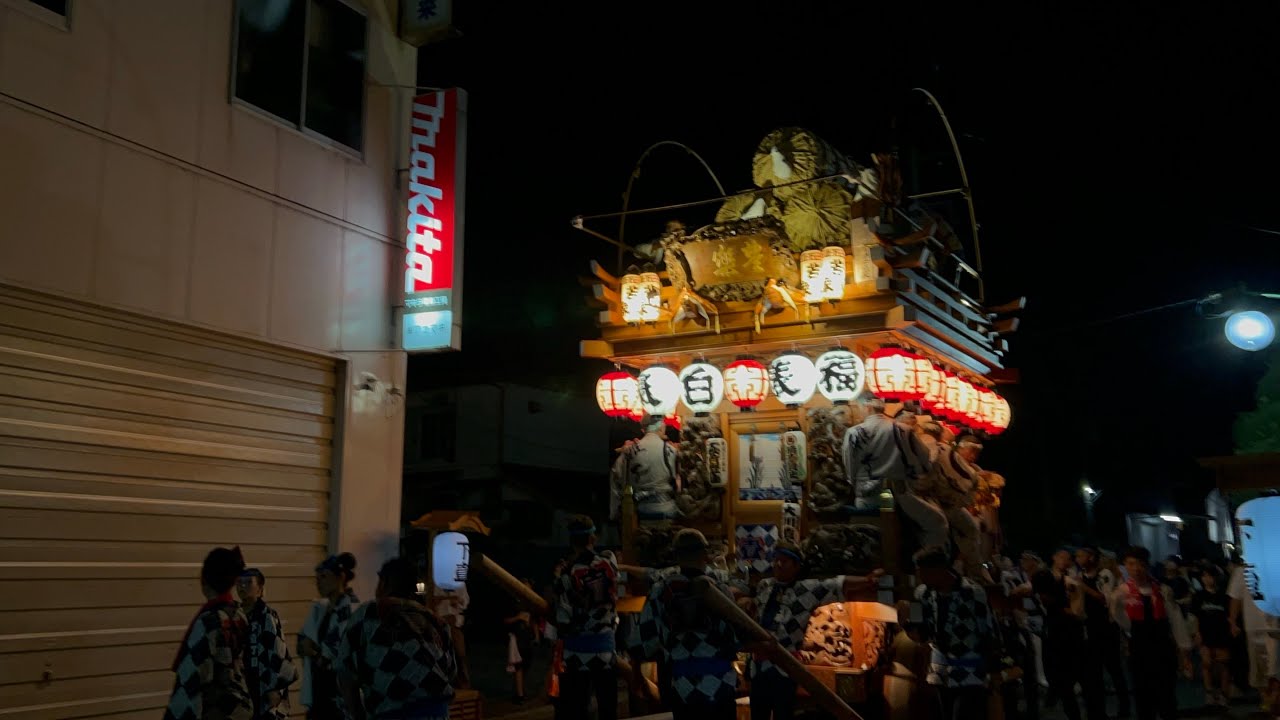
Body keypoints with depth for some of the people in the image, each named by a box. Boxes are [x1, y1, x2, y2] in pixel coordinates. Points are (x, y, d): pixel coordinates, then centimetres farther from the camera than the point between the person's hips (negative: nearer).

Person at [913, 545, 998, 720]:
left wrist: (994, 672, -6)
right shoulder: (923, 593, -2)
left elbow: (989, 631, -10)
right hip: (941, 673, 6)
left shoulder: (972, 592, -18)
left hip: (970, 676, -6)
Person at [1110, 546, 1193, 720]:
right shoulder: (1122, 593, -4)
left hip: (1164, 650, 1)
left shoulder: (1163, 591, 0)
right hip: (1139, 652, 0)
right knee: (1143, 697, 7)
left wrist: (1185, 653, 5)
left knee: (1167, 699, 7)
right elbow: (1127, 626, -12)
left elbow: (1177, 621, 4)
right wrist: (1117, 606, -29)